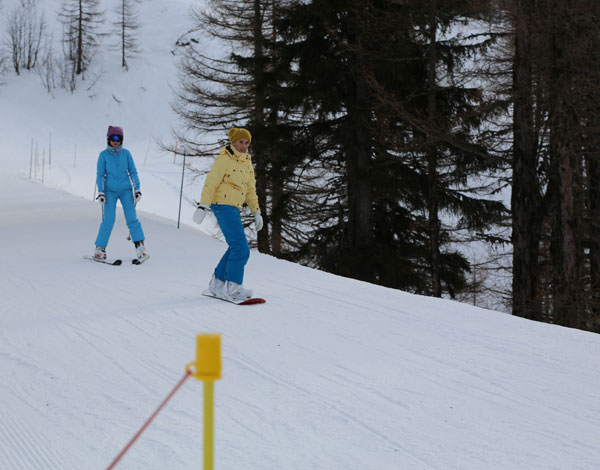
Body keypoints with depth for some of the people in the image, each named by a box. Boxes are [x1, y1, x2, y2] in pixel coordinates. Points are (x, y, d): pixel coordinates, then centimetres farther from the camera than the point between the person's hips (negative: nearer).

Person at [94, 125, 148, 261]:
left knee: (132, 218, -6)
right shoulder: (104, 155, 0)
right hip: (110, 191, -1)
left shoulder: (126, 153, 4)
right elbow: (100, 174, 2)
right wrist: (101, 192, -4)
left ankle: (140, 246, -5)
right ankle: (100, 248, 3)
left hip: (126, 190, 1)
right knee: (108, 220, -6)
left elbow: (133, 172, 8)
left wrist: (137, 189, 3)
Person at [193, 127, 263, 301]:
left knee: (236, 247, 11)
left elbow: (250, 189, 20)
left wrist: (256, 212, 16)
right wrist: (203, 206, -21)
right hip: (223, 204, -9)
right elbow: (210, 183, -14)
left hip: (234, 208, 9)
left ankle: (217, 282, 21)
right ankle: (232, 287, -14)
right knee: (241, 248, -15)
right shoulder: (224, 159, -10)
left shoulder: (246, 162, 14)